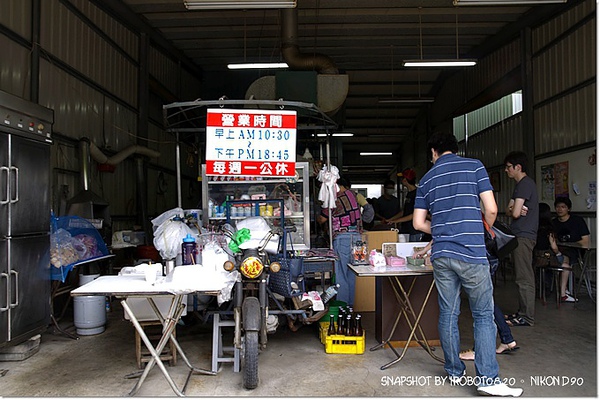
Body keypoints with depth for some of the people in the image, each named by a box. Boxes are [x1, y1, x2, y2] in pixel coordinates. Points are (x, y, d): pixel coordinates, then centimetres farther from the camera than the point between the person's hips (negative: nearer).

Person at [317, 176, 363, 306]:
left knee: (340, 273, -2)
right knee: (351, 273, 13)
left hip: (343, 237, -7)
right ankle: (350, 303, 19)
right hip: (356, 236, 8)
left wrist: (317, 219, 23)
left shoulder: (335, 198, -8)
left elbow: (322, 219, 2)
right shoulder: (352, 195, 12)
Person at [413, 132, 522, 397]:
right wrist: (484, 229, 16)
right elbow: (491, 209, -4)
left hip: (441, 255, 4)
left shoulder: (427, 179, 11)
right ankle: (488, 379, 3)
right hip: (471, 254, -3)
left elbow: (418, 223, 10)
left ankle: (454, 371, 23)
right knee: (483, 316, 4)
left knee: (448, 314, 11)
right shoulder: (474, 166, 2)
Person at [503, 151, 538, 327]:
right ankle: (523, 312, 22)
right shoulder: (522, 184, 19)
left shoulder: (525, 183, -13)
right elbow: (508, 211, 13)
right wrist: (514, 209, -8)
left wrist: (514, 209, 3)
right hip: (521, 235, 10)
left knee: (524, 278, -6)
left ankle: (527, 317, -1)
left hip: (523, 236, -10)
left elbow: (515, 213, -19)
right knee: (523, 277, 14)